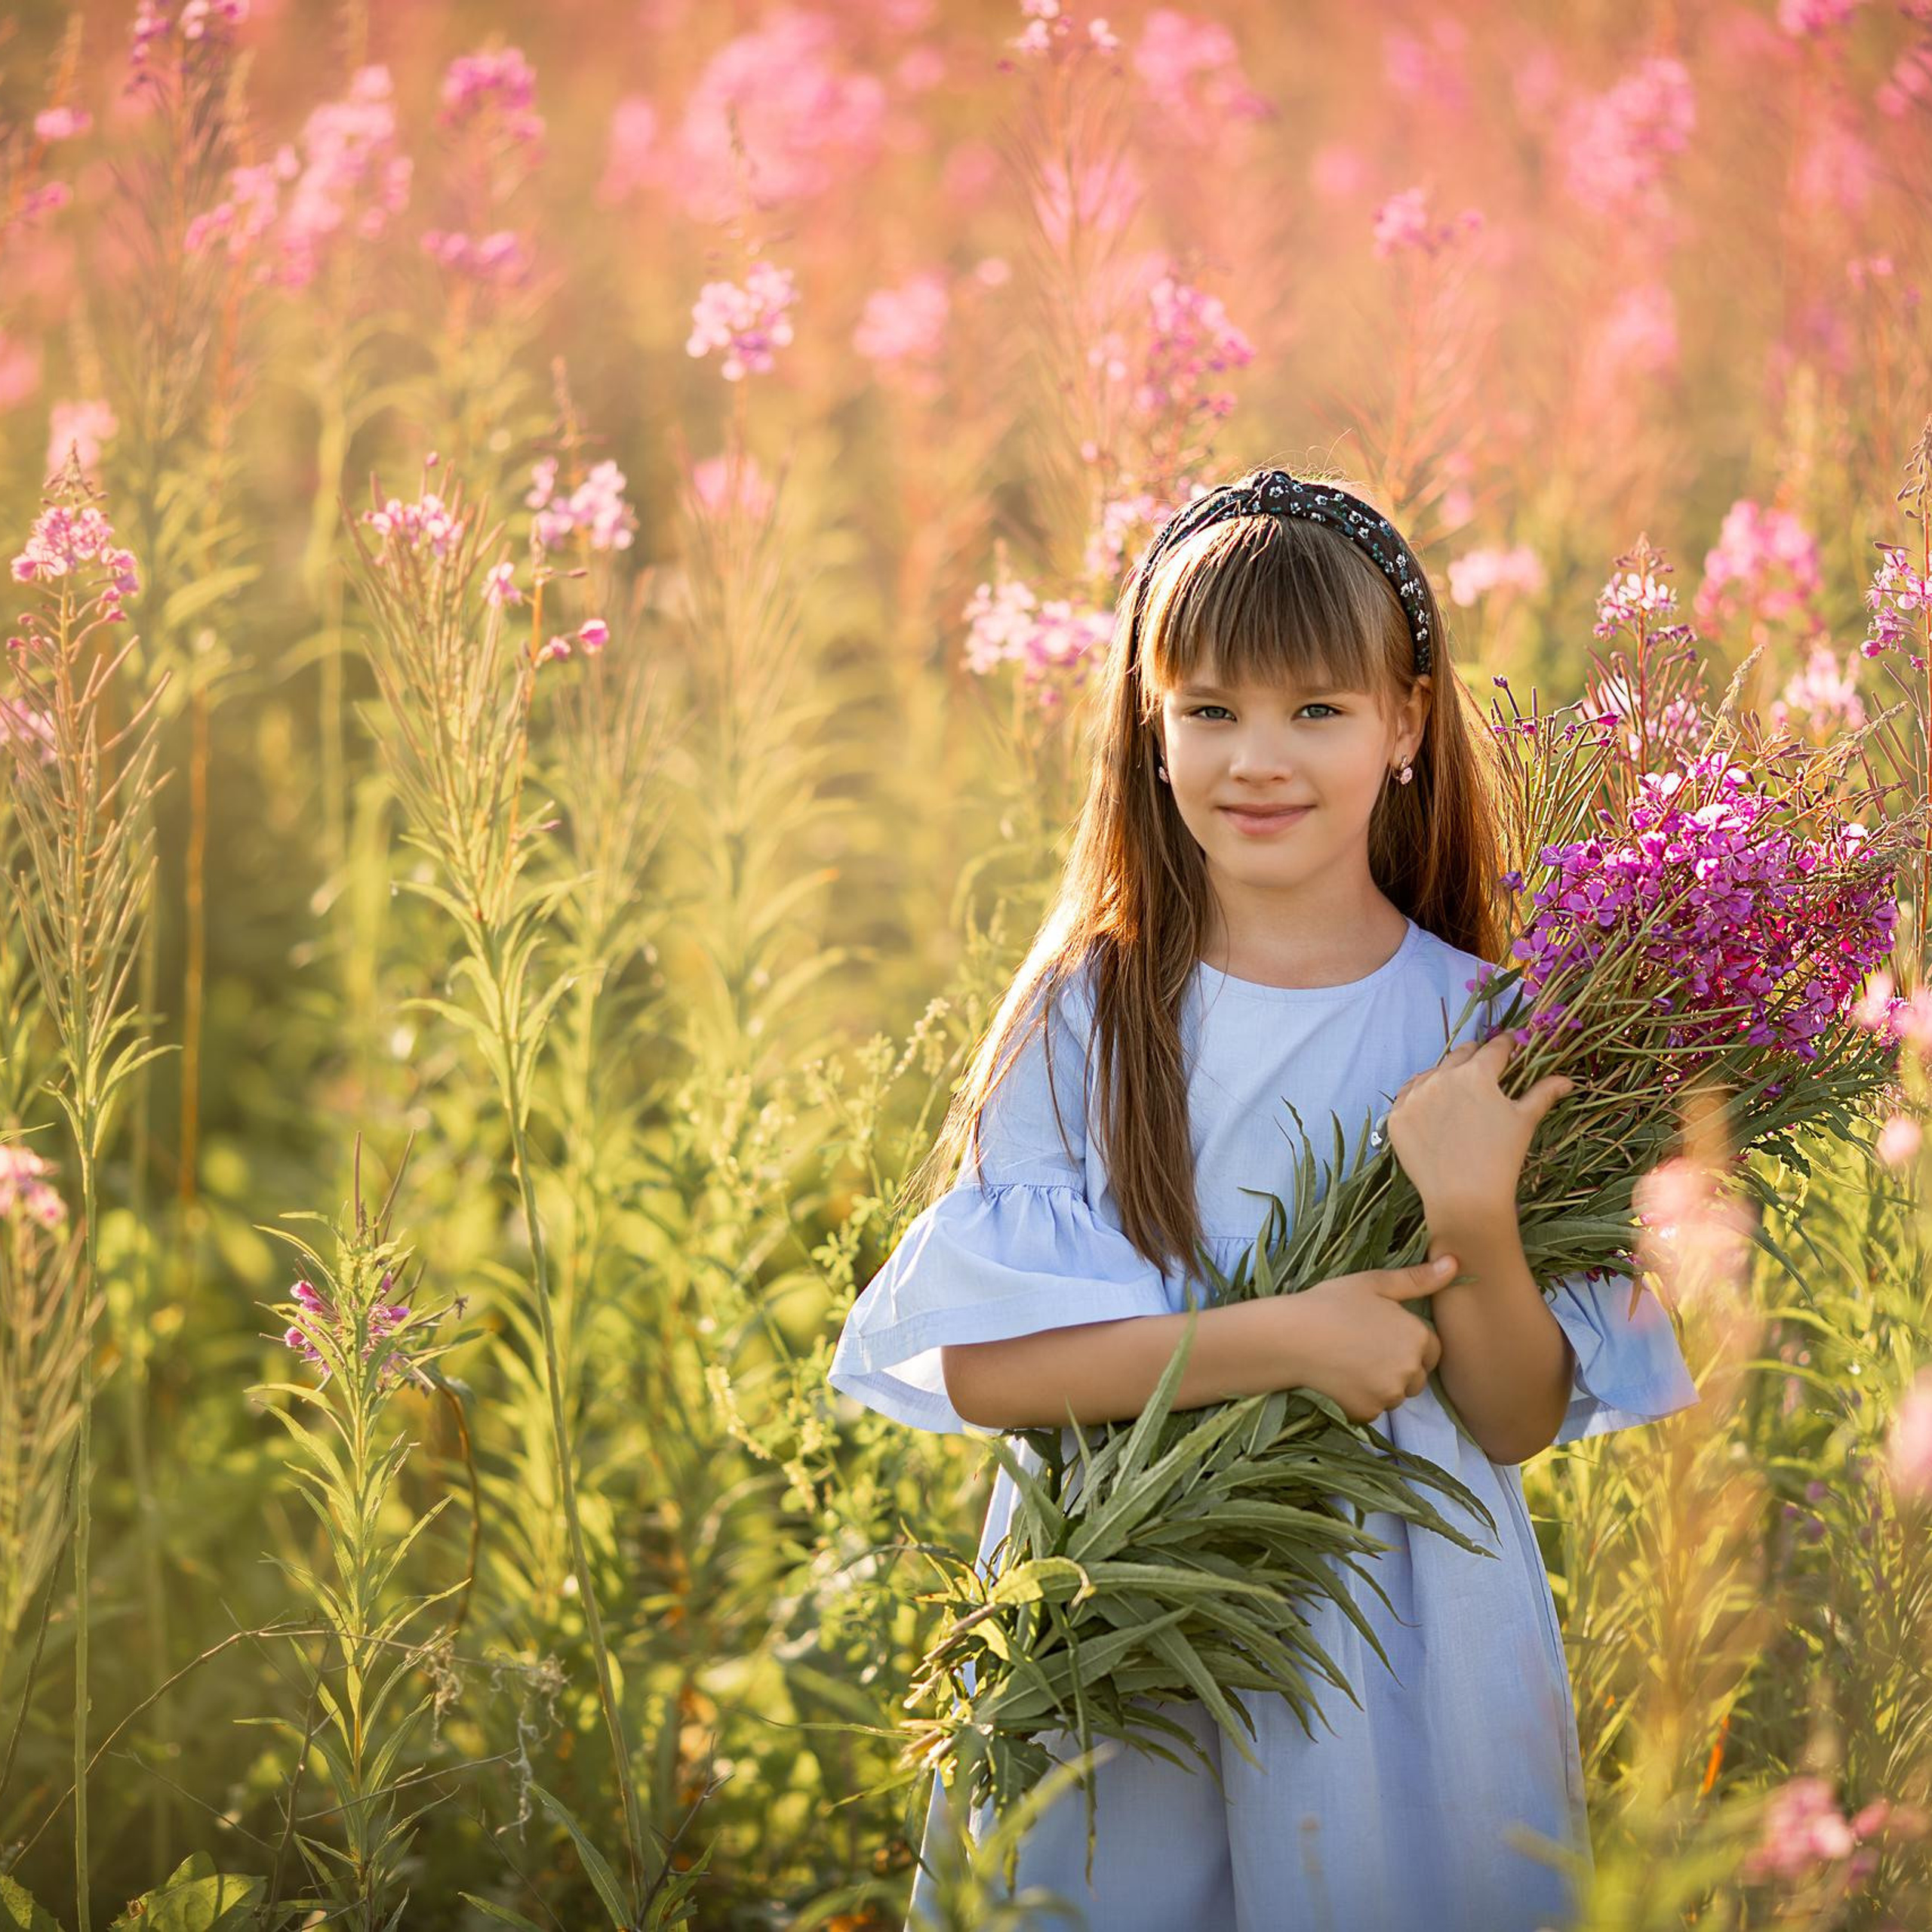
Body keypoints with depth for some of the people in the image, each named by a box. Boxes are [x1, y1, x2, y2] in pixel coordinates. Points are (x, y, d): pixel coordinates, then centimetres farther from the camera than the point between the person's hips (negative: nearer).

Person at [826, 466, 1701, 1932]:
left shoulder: (1478, 1029, -3)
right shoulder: (1089, 1015, -4)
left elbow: (1520, 1423, -4)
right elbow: (976, 1361, -13)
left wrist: (1475, 1220, -21)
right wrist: (1272, 1341, -21)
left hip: (1407, 1652, 0)